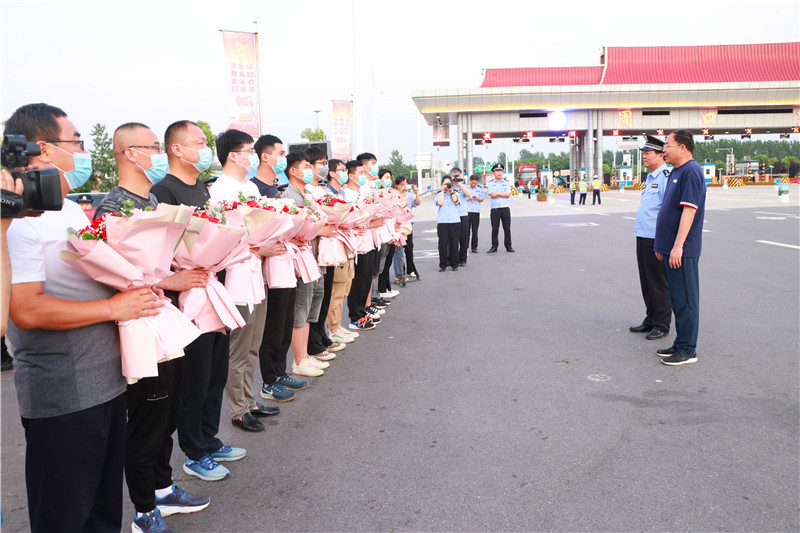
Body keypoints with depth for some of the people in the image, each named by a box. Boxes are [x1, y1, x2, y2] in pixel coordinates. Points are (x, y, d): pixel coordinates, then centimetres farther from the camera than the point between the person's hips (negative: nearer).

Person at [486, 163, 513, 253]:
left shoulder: (507, 182, 10)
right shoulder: (490, 183, 6)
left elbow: (508, 194, -4)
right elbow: (492, 195, -9)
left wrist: (497, 193, -8)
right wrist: (503, 194, -6)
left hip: (505, 208, 1)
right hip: (494, 209, -1)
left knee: (507, 228, 3)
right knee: (494, 229, 2)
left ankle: (508, 246, 11)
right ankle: (494, 246, 10)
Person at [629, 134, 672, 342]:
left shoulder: (666, 177, -14)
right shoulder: (650, 177, 17)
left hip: (656, 239, -10)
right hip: (643, 237, 10)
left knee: (659, 284, 0)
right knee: (646, 282, 16)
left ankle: (662, 325, 11)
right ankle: (650, 320, 28)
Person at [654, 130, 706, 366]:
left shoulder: (691, 171, -14)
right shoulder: (675, 172, 17)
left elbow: (689, 210, -22)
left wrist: (678, 246, -25)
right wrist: (662, 244, 21)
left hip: (682, 250, -10)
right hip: (671, 248, 10)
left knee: (685, 299, -3)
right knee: (677, 298, 15)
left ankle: (687, 350, 5)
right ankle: (681, 344, 24)